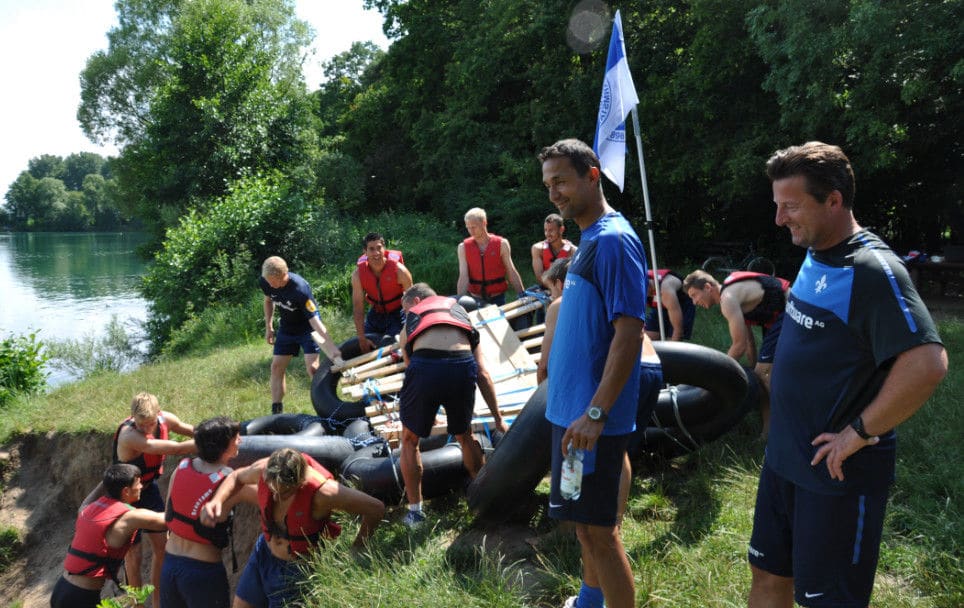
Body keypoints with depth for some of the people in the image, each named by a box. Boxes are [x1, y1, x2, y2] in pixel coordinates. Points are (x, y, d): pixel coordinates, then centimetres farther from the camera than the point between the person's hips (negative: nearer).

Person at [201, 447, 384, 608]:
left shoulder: (322, 492, -37)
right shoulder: (264, 469, -22)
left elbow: (376, 508, -30)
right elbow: (237, 477, 4)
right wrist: (216, 501, -16)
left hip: (299, 569, -6)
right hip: (265, 553, 6)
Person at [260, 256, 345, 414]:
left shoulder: (300, 289, -36)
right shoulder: (266, 282, -18)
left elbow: (315, 321, -38)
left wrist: (334, 352, -43)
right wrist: (268, 326, 4)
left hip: (307, 327, -6)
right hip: (287, 328, 6)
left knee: (312, 367, -18)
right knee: (276, 367, 4)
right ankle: (276, 412, 14)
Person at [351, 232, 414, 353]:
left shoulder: (399, 270, -26)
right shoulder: (358, 274, -19)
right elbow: (358, 308, -18)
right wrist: (362, 339, -22)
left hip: (397, 313, -3)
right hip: (375, 314, 3)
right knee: (365, 349, 9)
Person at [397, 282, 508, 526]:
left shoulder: (410, 322, 31)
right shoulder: (461, 312, 34)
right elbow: (483, 375, 27)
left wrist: (426, 416, 52)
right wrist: (498, 418, 32)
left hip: (424, 366, -2)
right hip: (462, 366, 2)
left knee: (409, 441, 22)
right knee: (465, 436, 29)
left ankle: (415, 511, 26)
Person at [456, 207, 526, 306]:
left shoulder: (501, 244, -3)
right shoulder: (463, 247, -2)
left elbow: (511, 272, -2)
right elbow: (463, 277, -8)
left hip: (497, 298, 0)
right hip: (475, 300, 1)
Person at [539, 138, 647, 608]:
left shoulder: (613, 240, -17)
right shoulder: (588, 239, 12)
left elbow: (629, 333, -23)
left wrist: (595, 412, -25)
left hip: (591, 416, -9)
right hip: (571, 406, 9)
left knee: (597, 527, 0)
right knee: (584, 519, 21)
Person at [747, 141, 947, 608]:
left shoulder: (872, 269, -20)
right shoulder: (814, 256, 6)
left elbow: (927, 364, -30)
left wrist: (859, 433, -22)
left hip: (839, 471, -8)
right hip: (785, 458, 8)